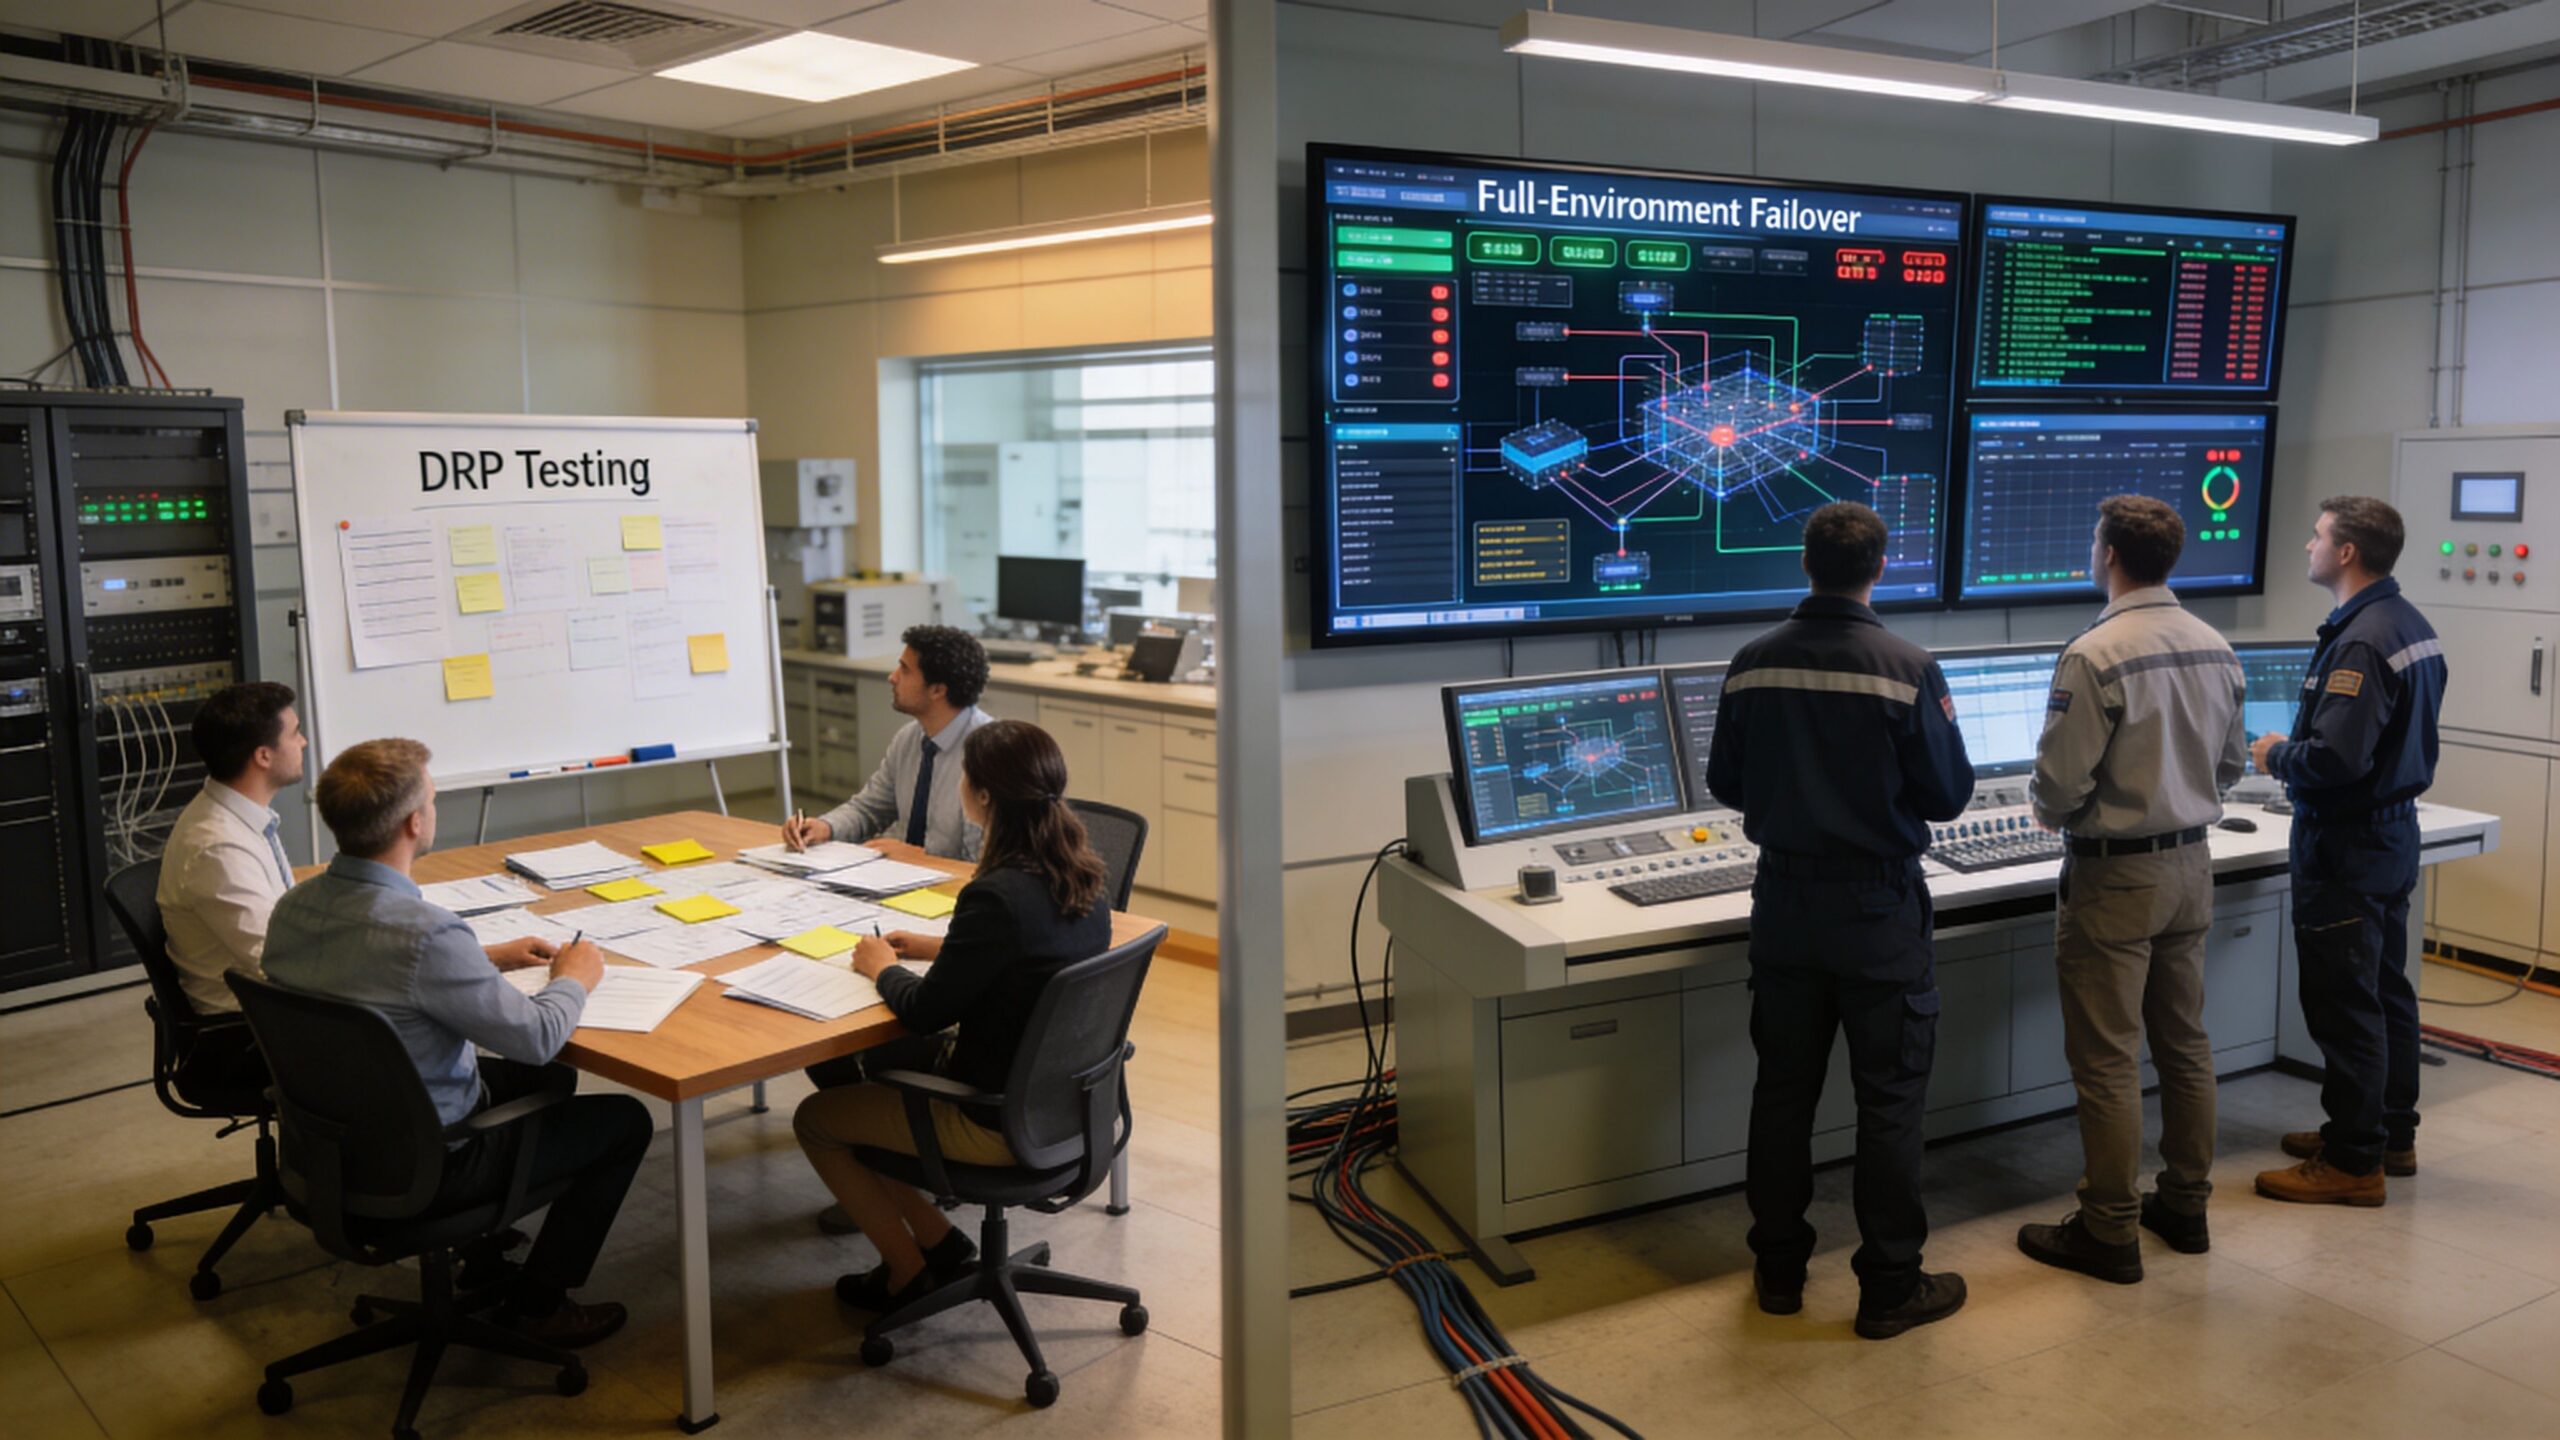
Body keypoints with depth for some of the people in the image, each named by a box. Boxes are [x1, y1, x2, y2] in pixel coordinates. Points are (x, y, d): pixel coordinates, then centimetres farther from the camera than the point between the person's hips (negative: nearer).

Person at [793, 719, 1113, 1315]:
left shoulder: (997, 897, -29)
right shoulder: (1084, 878, -4)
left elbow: (925, 1012, -19)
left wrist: (883, 967, 0)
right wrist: (937, 947, 12)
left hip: (1001, 1125, -8)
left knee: (814, 1118, 12)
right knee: (863, 1076, 24)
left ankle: (909, 1274, 22)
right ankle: (937, 1239, 25)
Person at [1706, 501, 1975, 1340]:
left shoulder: (1752, 666, -4)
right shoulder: (1908, 670, -14)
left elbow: (1726, 785, 5)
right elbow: (1948, 797, -8)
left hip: (1784, 901, 4)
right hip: (1877, 909, -3)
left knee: (1783, 1089, 13)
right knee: (1889, 1100, 7)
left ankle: (1779, 1271, 24)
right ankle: (1890, 1289, 15)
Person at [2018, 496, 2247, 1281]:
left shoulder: (2096, 655, -21)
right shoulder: (2215, 647, 2)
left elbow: (2060, 783, -20)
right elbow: (2231, 763, 11)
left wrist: (2051, 812, 2)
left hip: (2115, 876, -7)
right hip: (2190, 863, 8)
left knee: (2106, 1061, 1)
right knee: (2185, 1044, 17)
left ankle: (2110, 1232, 9)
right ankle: (2184, 1204, 29)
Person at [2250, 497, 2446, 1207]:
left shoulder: (2359, 642, -23)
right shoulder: (2411, 625, 9)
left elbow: (2337, 757, -29)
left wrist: (2275, 756, -11)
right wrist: (2294, 749, 13)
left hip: (2345, 849, -10)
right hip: (2392, 833, 10)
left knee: (2343, 1004, -2)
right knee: (2387, 990, 18)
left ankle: (2352, 1162, 7)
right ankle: (2391, 1135, 31)